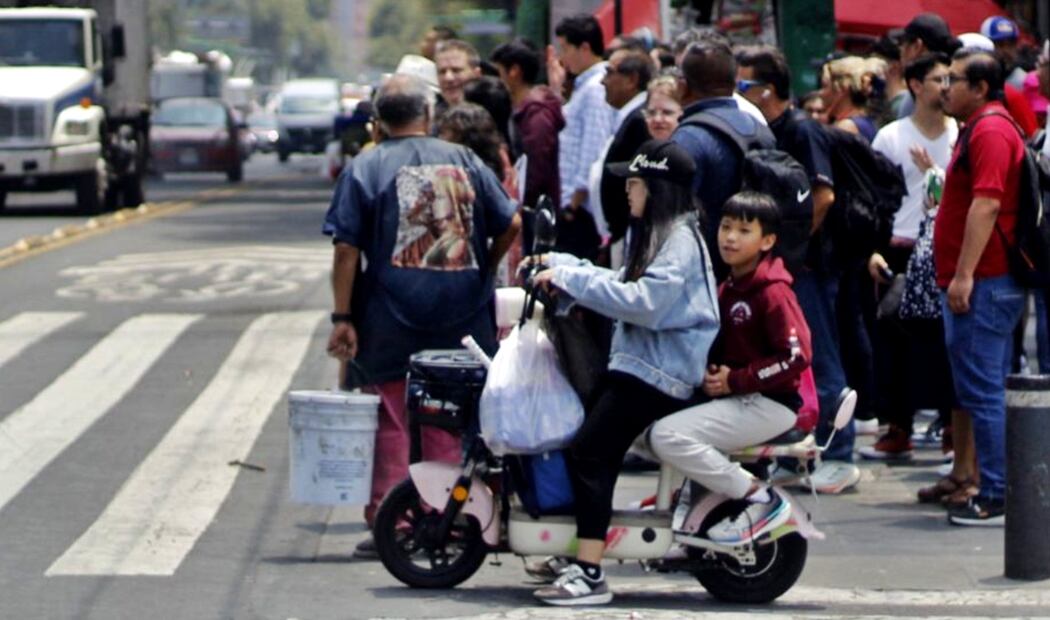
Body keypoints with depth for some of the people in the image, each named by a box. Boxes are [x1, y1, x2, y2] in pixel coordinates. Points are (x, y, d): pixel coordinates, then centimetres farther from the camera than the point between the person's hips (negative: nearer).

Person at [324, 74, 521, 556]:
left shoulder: (364, 169, -4)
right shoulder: (465, 162, 5)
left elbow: (346, 249, -9)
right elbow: (510, 225, 4)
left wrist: (342, 317, -7)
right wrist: (481, 270, 20)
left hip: (391, 319, -2)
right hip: (462, 318, 2)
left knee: (393, 423, 4)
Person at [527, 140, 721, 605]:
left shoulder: (680, 241, -13)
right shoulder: (657, 235, 21)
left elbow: (644, 303, -25)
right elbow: (626, 285, 23)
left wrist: (570, 279, -23)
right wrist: (560, 265, 15)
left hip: (660, 373, -11)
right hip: (640, 362, 11)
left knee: (590, 452, -20)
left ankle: (589, 574, -24)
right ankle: (578, 555, 18)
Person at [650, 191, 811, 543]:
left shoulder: (773, 292, -14)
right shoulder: (728, 289, 15)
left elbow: (797, 356, -20)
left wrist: (736, 381, -18)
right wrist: (711, 372, 2)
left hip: (771, 404, -10)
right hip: (737, 399, 10)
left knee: (668, 437, -25)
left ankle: (761, 501, -18)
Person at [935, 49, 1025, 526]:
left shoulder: (990, 131, -13)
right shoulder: (984, 128, 21)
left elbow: (986, 204, -22)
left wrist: (963, 275, -24)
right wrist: (959, 275, 25)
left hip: (982, 283, -11)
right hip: (990, 282, 11)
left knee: (982, 392, -11)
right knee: (990, 392, 12)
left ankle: (997, 497, -11)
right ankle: (998, 492, 15)